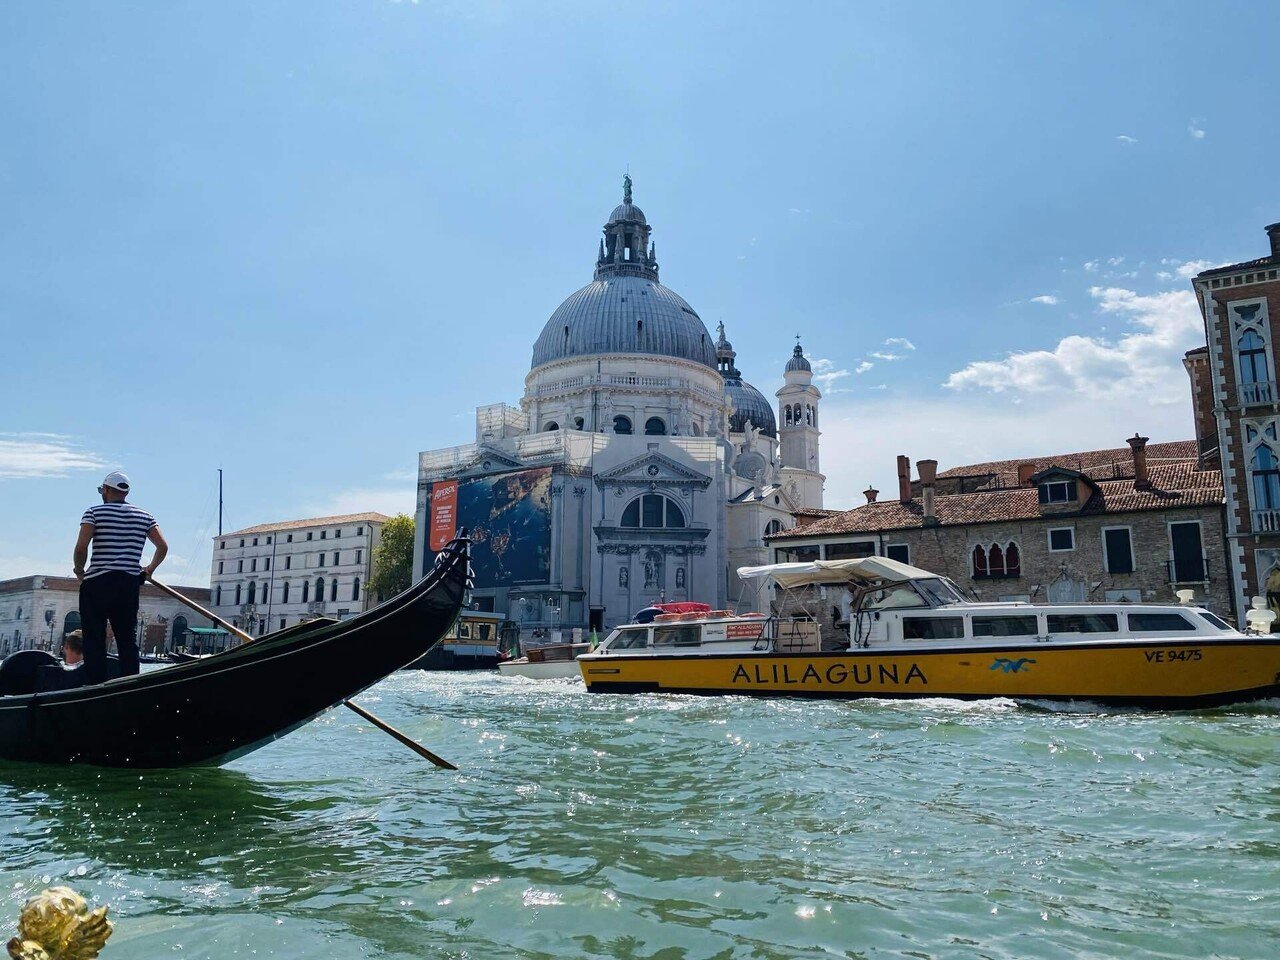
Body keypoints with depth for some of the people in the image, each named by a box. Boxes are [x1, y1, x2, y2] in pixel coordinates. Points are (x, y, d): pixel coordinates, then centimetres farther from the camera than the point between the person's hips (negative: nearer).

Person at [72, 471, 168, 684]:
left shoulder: (94, 513, -1)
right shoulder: (144, 516, 10)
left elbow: (81, 546, -12)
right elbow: (163, 547, 4)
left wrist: (79, 571, 4)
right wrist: (150, 569, 18)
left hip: (96, 583, -3)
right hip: (130, 583, 3)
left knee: (94, 640, 1)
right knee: (127, 639, 7)